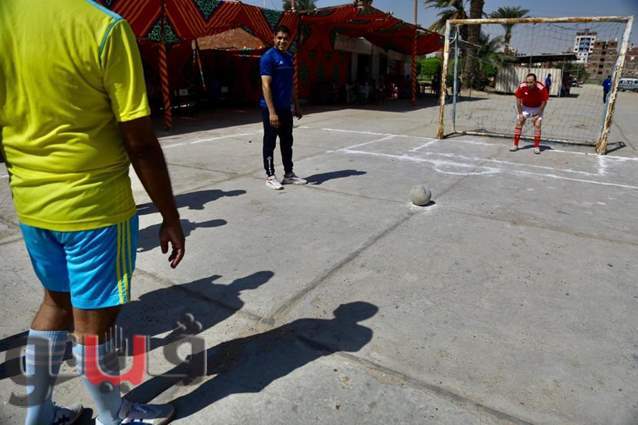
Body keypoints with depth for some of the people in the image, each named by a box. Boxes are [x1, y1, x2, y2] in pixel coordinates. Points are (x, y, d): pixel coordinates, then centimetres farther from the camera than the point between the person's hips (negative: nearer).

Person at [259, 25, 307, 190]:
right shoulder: (268, 57, -11)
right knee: (270, 143, 2)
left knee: (287, 142, 13)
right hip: (271, 108, -8)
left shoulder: (289, 57, 12)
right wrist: (271, 112, -23)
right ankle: (270, 176, 11)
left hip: (285, 108, 8)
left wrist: (297, 106, 16)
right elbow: (266, 85, -17)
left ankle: (289, 174, 23)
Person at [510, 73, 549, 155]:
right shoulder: (522, 87, -24)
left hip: (537, 108, -2)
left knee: (537, 125, -10)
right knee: (518, 123, -5)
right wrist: (520, 114, -10)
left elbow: (544, 102, -16)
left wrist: (537, 115, -15)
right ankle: (515, 145, 3)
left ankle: (536, 146, -2)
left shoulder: (541, 88, -28)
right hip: (525, 107, 2)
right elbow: (518, 100, -10)